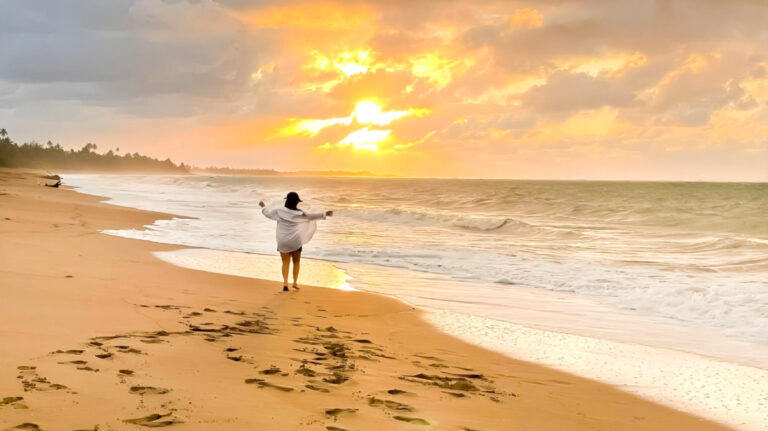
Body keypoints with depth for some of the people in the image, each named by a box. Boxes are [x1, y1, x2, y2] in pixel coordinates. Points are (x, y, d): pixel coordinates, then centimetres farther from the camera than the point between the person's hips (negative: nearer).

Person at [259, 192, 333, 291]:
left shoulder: (279, 210, -7)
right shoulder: (298, 214, -12)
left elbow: (268, 212, 4)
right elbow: (311, 216, -12)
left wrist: (263, 206, 24)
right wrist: (324, 214, -6)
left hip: (283, 241, 1)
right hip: (295, 241, -1)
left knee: (285, 263, 8)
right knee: (296, 262, 16)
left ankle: (285, 282, -7)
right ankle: (295, 282, 14)